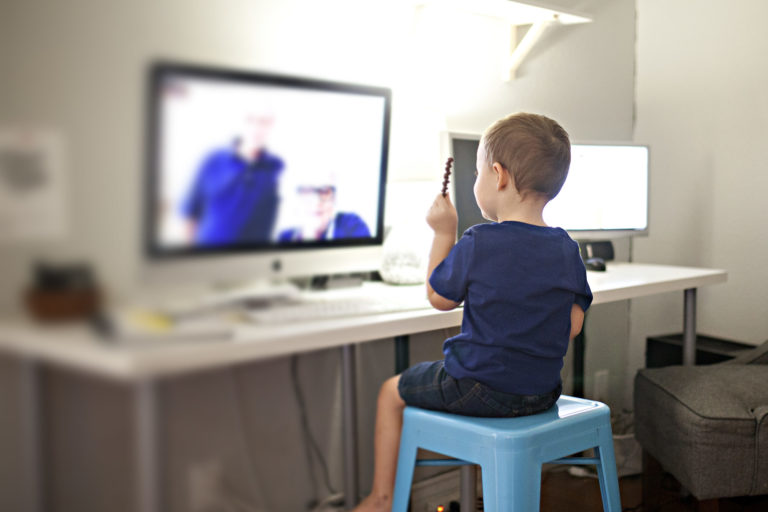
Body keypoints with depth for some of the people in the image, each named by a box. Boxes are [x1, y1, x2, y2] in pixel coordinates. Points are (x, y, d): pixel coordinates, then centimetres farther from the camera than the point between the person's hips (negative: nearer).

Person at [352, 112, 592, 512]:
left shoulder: (477, 245, -20)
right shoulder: (567, 250, -4)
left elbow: (439, 297, -4)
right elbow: (573, 326, 3)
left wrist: (443, 232, 1)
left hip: (478, 389, -6)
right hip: (542, 392, 6)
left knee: (392, 392, 17)